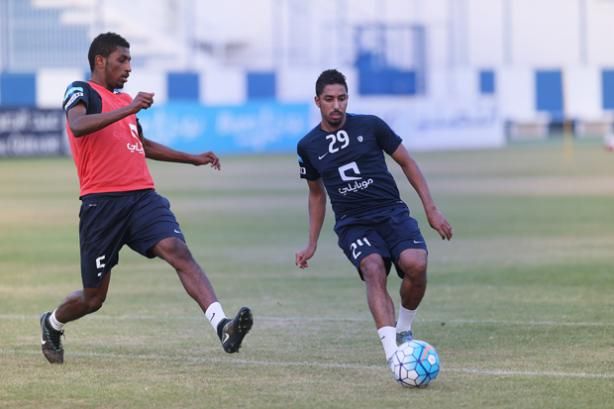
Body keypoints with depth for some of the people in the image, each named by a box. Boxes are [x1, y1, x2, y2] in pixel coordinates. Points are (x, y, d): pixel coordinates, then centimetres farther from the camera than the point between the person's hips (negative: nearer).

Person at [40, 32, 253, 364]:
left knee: (179, 251, -22)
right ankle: (52, 324, 38)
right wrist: (129, 109, -29)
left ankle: (222, 326, -39)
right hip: (101, 202, -5)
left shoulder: (125, 100, 23)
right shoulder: (81, 92, 0)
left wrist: (193, 159, 40)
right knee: (93, 297, 5)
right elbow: (78, 126, -24)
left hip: (142, 197, 5)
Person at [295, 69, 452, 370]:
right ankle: (393, 354, -46)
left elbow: (406, 162, 9)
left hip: (392, 213, 0)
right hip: (352, 224, 0)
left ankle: (404, 330, 3)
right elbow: (316, 193, 22)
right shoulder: (308, 147, 6)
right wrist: (312, 244, 20)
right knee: (374, 270, -32)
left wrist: (431, 209, 3)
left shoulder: (370, 126, 1)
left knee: (415, 265, -28)